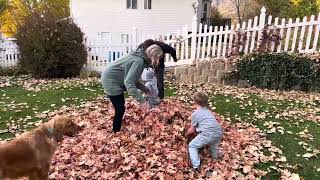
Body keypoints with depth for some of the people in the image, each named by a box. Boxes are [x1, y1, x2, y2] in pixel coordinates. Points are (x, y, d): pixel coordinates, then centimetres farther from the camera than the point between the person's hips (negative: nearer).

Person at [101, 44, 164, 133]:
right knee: (120, 109, -4)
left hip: (110, 78, 10)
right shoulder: (139, 61, -24)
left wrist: (145, 89, 9)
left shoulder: (140, 58, 6)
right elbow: (129, 82, -32)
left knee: (120, 108, 20)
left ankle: (117, 131, 35)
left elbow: (133, 79, 14)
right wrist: (141, 100, -33)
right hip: (110, 80, -10)